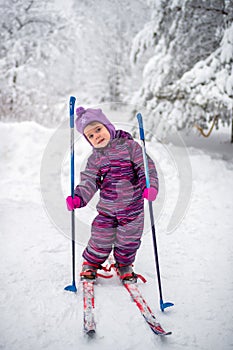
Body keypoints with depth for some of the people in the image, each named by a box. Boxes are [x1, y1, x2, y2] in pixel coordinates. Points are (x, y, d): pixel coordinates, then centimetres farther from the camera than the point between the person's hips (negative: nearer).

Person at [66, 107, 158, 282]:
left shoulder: (129, 146, -8)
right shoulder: (95, 159, 3)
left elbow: (146, 166, -11)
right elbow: (89, 181, 1)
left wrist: (150, 185, -27)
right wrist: (78, 198, -17)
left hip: (132, 208, -2)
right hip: (106, 210, 2)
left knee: (128, 241, 12)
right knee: (100, 240, 7)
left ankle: (125, 267, 38)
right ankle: (90, 264, 33)